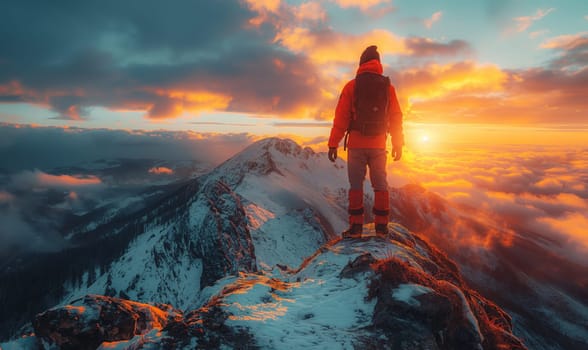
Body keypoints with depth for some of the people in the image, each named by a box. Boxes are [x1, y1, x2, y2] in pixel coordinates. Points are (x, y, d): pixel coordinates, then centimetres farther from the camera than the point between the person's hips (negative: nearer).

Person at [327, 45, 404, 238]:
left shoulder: (351, 86, -3)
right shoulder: (388, 86, 4)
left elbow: (341, 117, -6)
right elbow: (395, 117, 5)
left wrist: (333, 144, -3)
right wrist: (398, 143, 13)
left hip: (356, 144, -2)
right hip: (379, 145, 2)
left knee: (356, 184, 3)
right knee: (380, 184, 8)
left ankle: (356, 226, 3)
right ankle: (381, 227, 10)